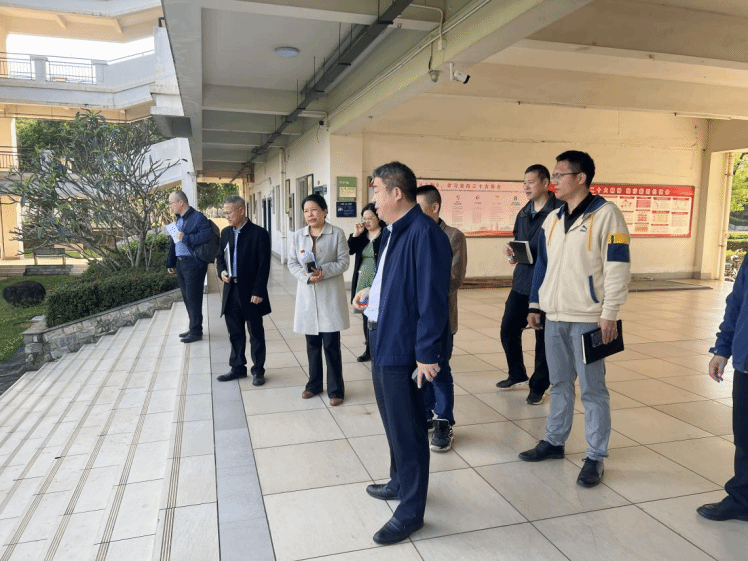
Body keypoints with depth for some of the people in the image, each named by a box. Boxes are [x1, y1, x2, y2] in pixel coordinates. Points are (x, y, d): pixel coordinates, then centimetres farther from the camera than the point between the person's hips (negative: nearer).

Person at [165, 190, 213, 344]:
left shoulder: (198, 218, -11)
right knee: (187, 298, 15)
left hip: (193, 264, -9)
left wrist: (185, 237, -19)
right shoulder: (179, 219, 17)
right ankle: (193, 328, 26)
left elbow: (206, 236, -25)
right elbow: (173, 242, 21)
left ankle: (196, 332, 8)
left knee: (193, 298, -2)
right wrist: (170, 263, 20)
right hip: (180, 263, 9)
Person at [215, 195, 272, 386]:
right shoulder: (226, 232, 9)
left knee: (256, 333, 7)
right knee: (235, 332, 14)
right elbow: (220, 257, 19)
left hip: (251, 292, -6)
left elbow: (264, 265, -12)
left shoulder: (259, 234, -10)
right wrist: (221, 271, -3)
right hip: (231, 291, 6)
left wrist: (258, 292, -16)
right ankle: (237, 367, 28)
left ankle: (258, 370, 18)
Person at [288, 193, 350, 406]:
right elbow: (292, 263, 5)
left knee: (331, 344, -2)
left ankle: (336, 389, 11)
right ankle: (314, 384, 29)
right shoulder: (298, 235, 6)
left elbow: (344, 261, -5)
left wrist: (324, 271, -19)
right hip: (307, 295, 4)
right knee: (312, 343, 13)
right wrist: (307, 276, -13)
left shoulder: (337, 233, -3)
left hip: (330, 295, -3)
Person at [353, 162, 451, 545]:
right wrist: (372, 294, 8)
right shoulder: (392, 231, 11)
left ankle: (411, 511, 21)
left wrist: (427, 354, -21)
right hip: (382, 339, 10)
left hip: (402, 346, -10)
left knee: (406, 428, 4)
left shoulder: (424, 233, -21)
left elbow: (432, 297, -23)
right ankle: (400, 482, 45)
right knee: (393, 420, 24)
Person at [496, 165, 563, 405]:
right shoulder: (523, 213, 14)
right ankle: (517, 374, 33)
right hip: (521, 282, 7)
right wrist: (512, 251, 1)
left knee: (543, 336, 5)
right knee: (508, 329, 11)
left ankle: (539, 385, 22)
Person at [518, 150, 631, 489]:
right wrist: (535, 305, 14)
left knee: (592, 389, 2)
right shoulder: (552, 220, 12)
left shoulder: (606, 214, -9)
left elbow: (618, 268, -12)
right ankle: (554, 442, 29)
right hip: (555, 317, 6)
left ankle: (595, 457, 13)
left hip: (588, 319, -6)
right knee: (560, 384, 16)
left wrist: (609, 314, -15)